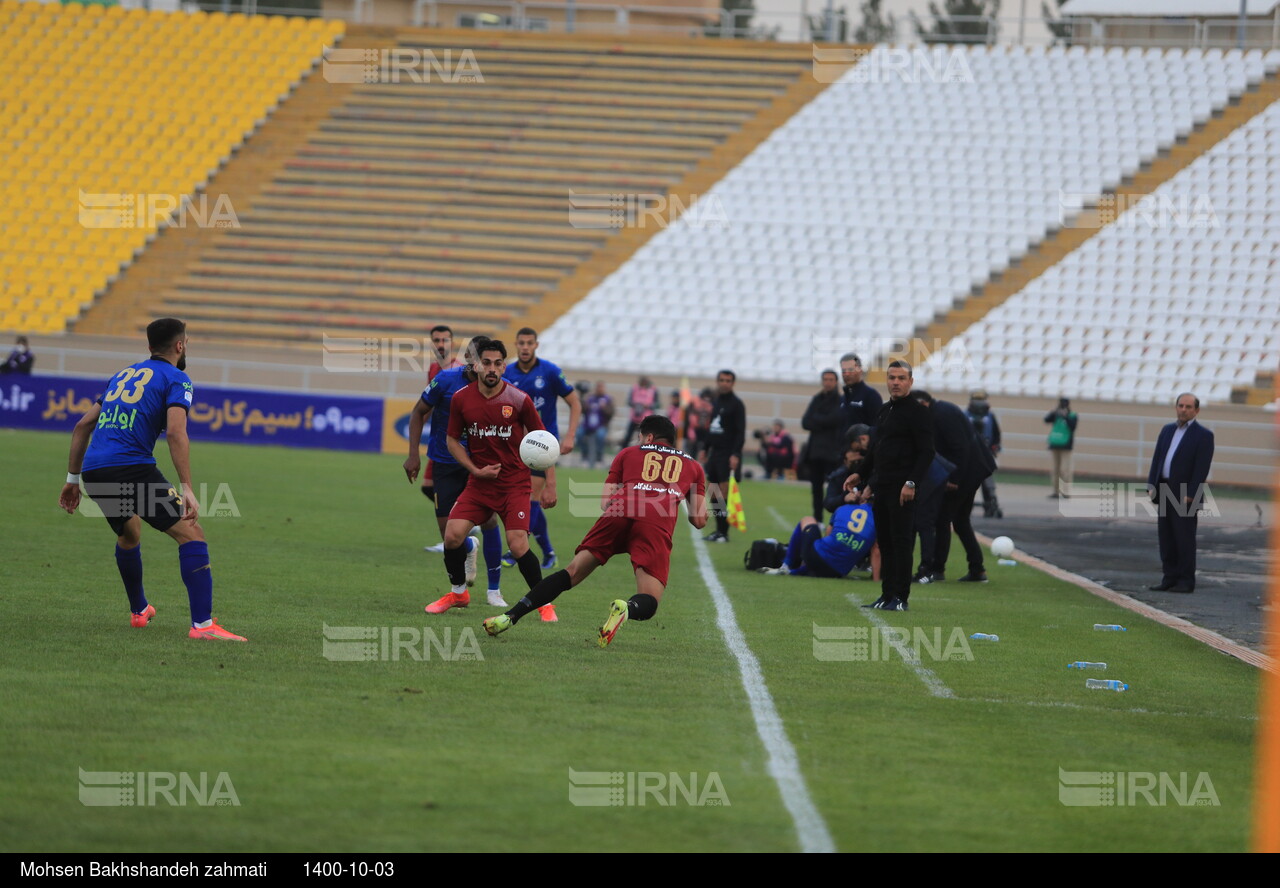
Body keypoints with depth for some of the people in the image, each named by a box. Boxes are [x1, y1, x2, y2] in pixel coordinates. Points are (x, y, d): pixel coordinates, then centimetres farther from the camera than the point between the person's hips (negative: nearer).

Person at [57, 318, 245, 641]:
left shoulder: (124, 374, 25)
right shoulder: (176, 380, 3)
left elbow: (83, 425, 25)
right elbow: (176, 433, -13)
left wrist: (73, 478, 30)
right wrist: (186, 489, -16)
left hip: (93, 470, 7)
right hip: (132, 468, -7)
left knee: (129, 534, 34)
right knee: (191, 533, -6)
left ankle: (138, 611, 47)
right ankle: (202, 624, -18)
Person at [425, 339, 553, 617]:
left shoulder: (519, 400, -9)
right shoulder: (461, 399, -3)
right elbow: (452, 440, 9)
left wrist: (549, 486, -2)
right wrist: (475, 470, -5)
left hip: (514, 483, -3)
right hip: (479, 482, 3)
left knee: (518, 546, -16)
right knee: (452, 535, -11)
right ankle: (458, 592, 14)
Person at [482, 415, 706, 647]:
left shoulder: (628, 454, 30)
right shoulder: (693, 465, 31)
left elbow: (605, 502, 22)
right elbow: (699, 520, 24)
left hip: (619, 513, 1)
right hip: (658, 524, -1)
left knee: (573, 572, 9)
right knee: (647, 603, 0)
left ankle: (511, 616, -2)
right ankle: (626, 609, -37)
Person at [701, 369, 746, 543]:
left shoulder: (736, 404, -7)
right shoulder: (715, 403, 15)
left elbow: (740, 431, -13)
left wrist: (735, 454, -21)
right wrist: (706, 449, 20)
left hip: (728, 455, -8)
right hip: (715, 453, 8)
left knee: (725, 494, -9)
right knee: (712, 493, 7)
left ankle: (724, 532, -6)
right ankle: (719, 530, 15)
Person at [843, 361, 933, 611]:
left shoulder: (917, 412, -7)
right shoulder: (884, 411, 18)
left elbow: (926, 452, -13)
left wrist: (911, 483, -20)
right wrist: (862, 476, 24)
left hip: (902, 490, -8)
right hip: (880, 487, 8)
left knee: (901, 542, -6)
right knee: (885, 542, 8)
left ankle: (900, 597, -4)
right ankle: (887, 595, 12)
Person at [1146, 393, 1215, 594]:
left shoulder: (1203, 435, -5)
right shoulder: (1167, 430, 15)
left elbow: (1202, 468, -11)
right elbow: (1157, 459, 14)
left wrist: (1190, 495, -17)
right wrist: (1151, 486, 3)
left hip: (1186, 496, -6)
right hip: (1164, 493, 6)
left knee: (1185, 539, -4)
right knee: (1166, 538, 7)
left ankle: (1186, 581, 1)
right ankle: (1170, 578, 13)